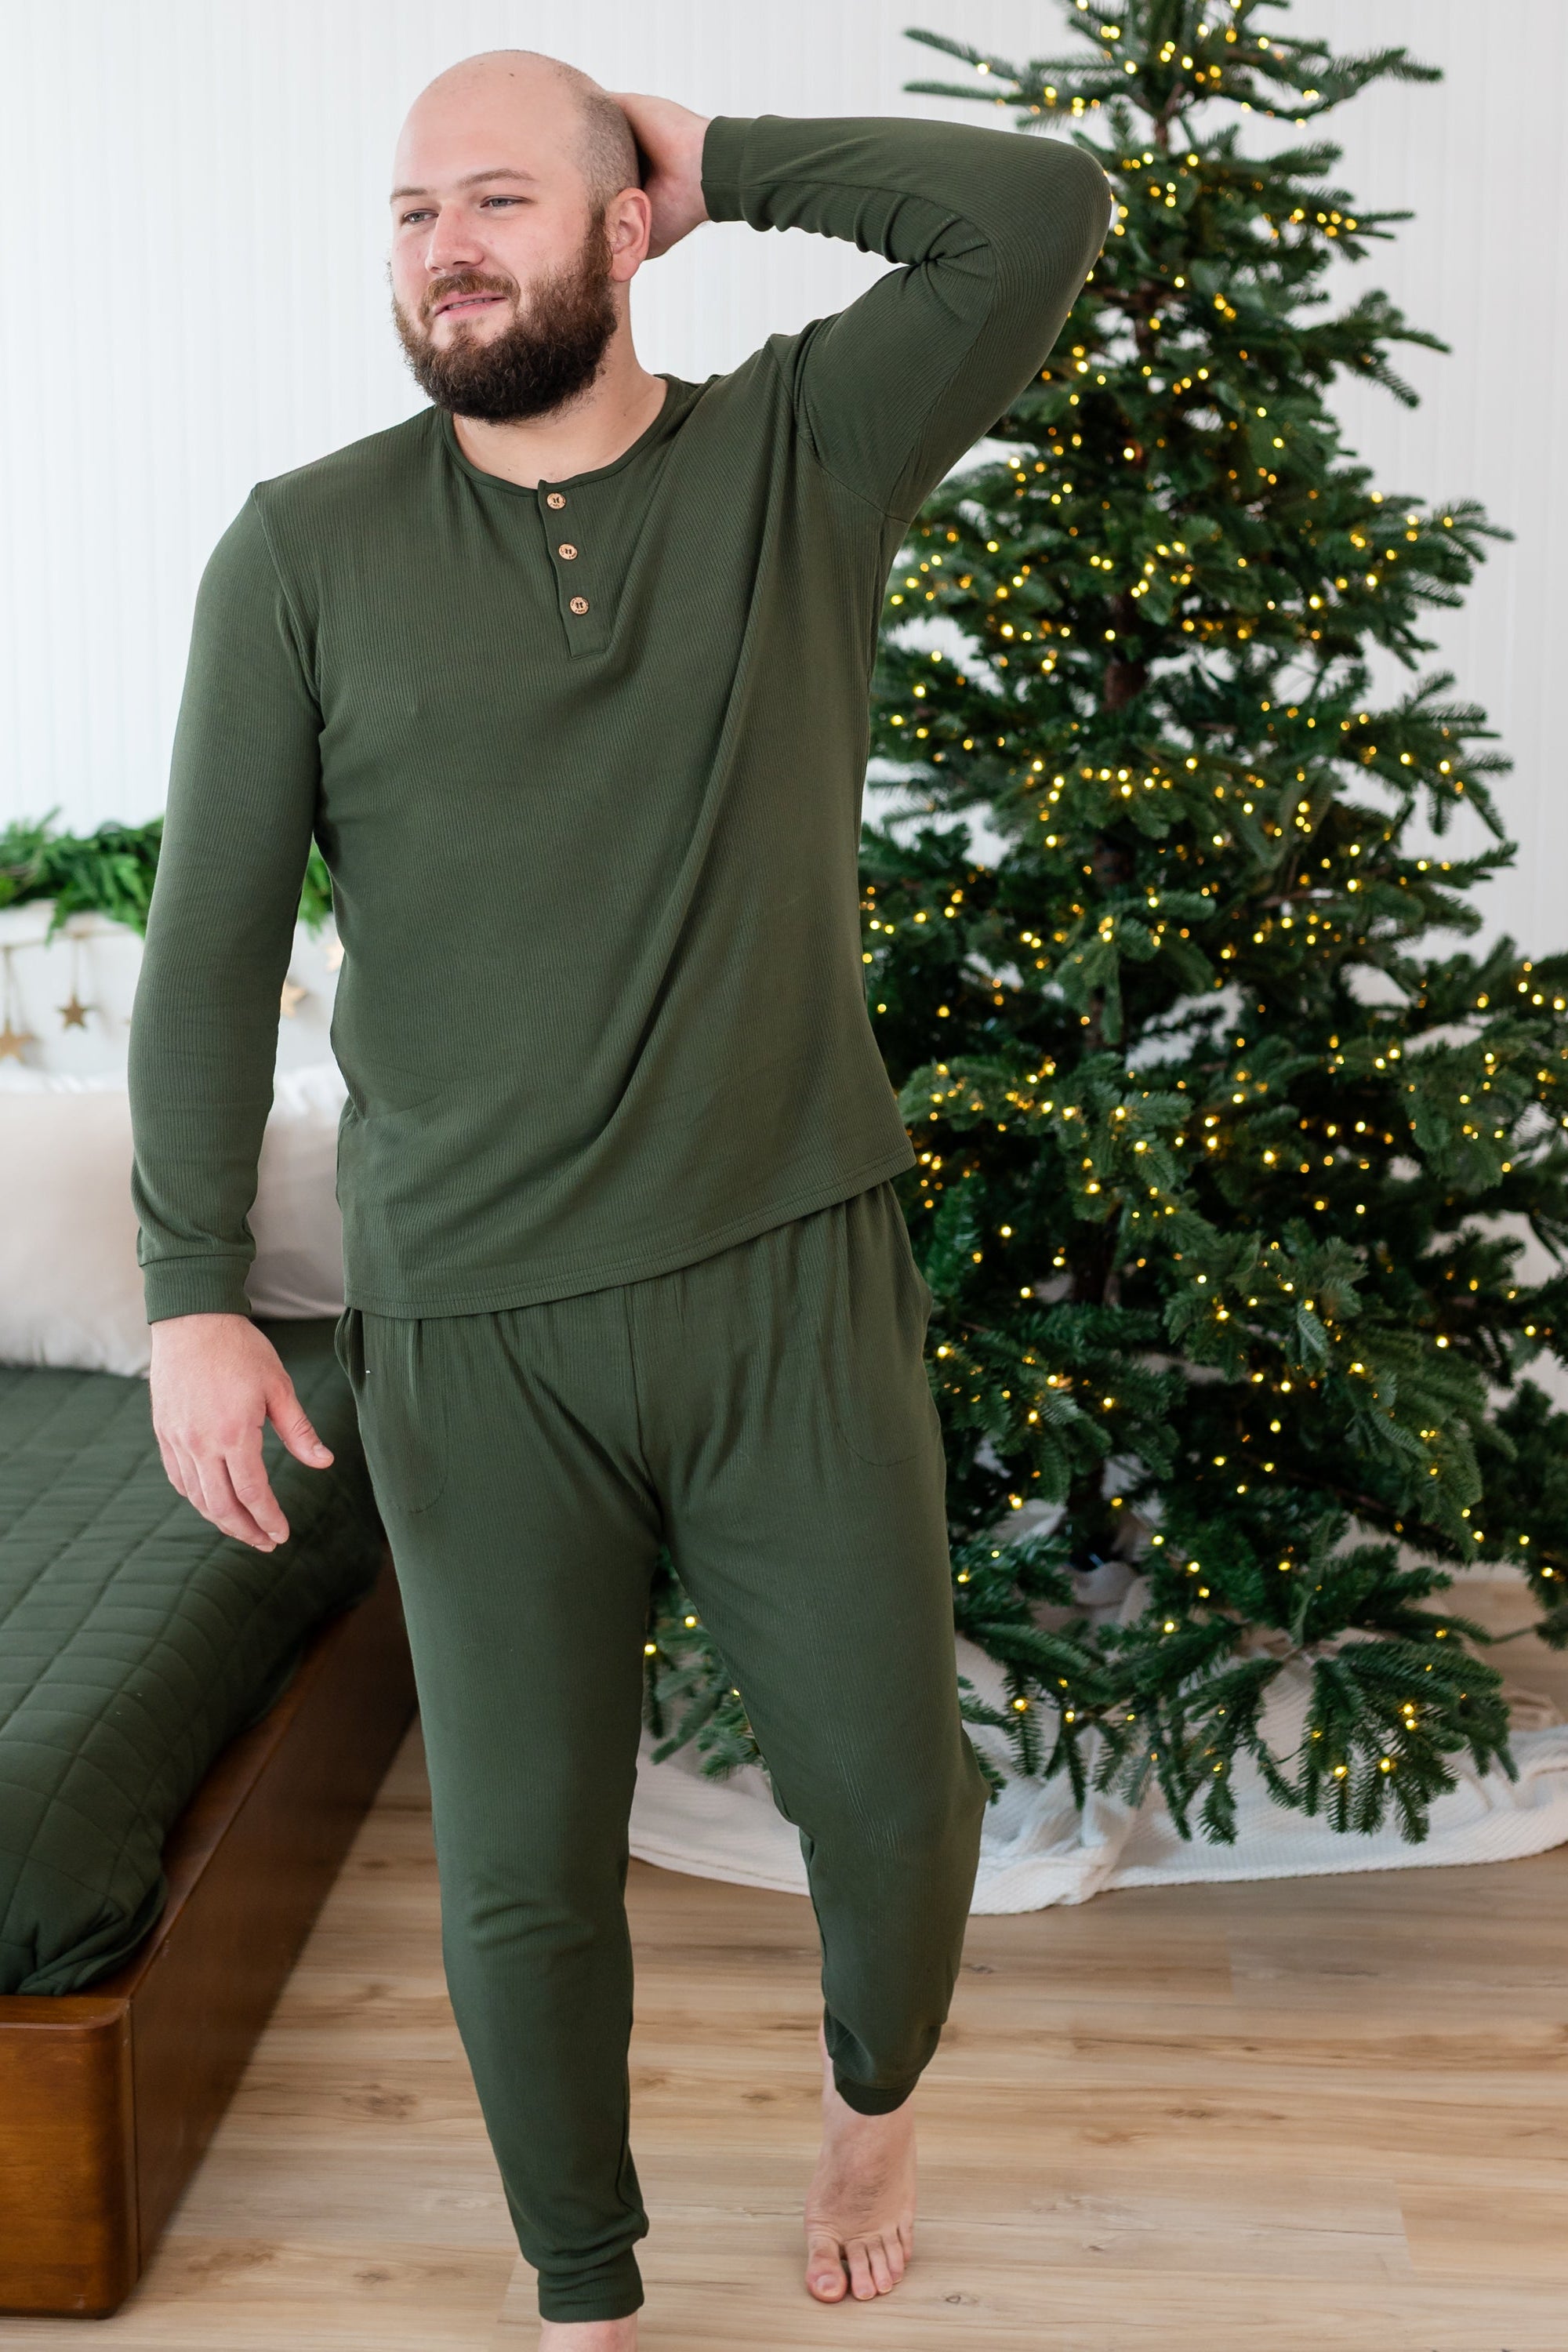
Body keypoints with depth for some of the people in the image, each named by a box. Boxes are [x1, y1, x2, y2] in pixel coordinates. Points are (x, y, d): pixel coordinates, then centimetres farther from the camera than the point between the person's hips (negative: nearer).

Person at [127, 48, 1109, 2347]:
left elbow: (1040, 212, -10)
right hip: (474, 1336, 0)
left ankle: (875, 2092, 46)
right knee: (521, 1870, 9)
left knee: (890, 1792, 11)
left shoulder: (800, 459, 2)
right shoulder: (307, 550, 0)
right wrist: (195, 1294, -7)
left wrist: (717, 157, -3)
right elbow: (212, 938, -2)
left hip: (796, 1292, 1)